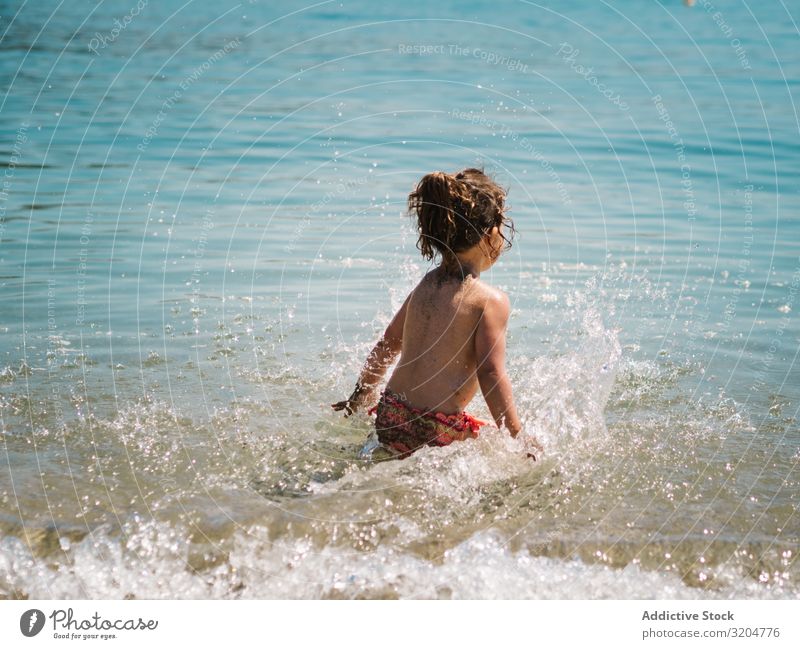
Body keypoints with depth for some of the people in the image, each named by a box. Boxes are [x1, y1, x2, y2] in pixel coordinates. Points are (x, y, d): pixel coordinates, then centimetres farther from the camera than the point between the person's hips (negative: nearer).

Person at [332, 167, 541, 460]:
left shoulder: (426, 285, 13)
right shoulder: (491, 300, -9)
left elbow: (386, 345, 23)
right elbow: (491, 374, -15)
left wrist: (362, 393, 37)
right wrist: (517, 438, -8)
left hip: (389, 416, 8)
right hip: (436, 430, -8)